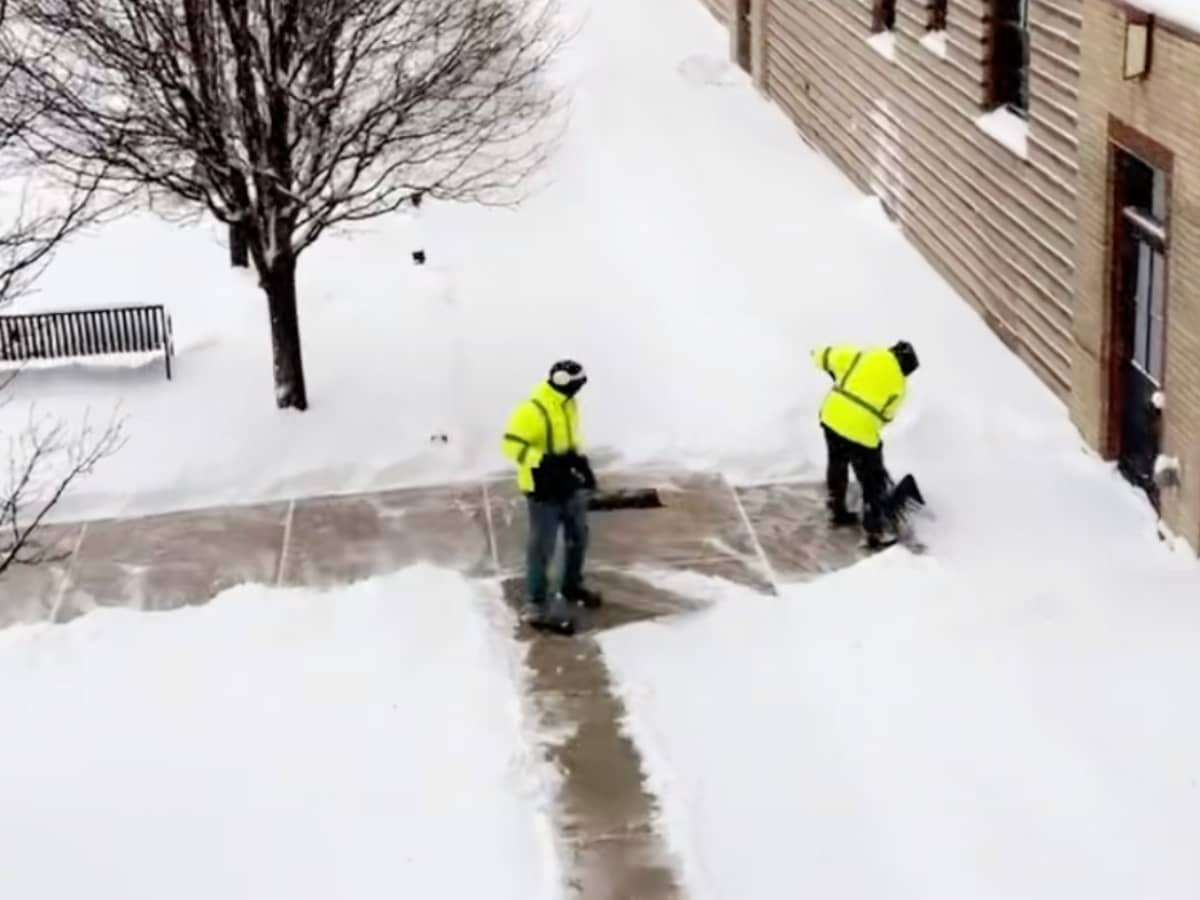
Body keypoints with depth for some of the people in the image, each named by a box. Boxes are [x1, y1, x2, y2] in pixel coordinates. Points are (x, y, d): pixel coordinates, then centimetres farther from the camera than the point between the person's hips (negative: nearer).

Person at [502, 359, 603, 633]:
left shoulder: (569, 405, 5)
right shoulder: (533, 410, -24)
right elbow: (512, 445, -24)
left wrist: (580, 461, 13)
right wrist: (546, 462, -30)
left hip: (569, 484, 9)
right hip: (543, 487, -9)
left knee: (578, 535, 22)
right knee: (543, 546, -6)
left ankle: (572, 586, 42)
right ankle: (536, 607, 0)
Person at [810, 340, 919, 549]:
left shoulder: (866, 356, 8)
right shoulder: (899, 384, 3)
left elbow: (832, 356, 11)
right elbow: (886, 415, 8)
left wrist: (820, 354, 32)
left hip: (832, 416, 5)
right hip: (862, 430, -5)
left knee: (837, 464, 28)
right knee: (873, 482, 9)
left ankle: (838, 512, 42)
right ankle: (876, 531, 12)